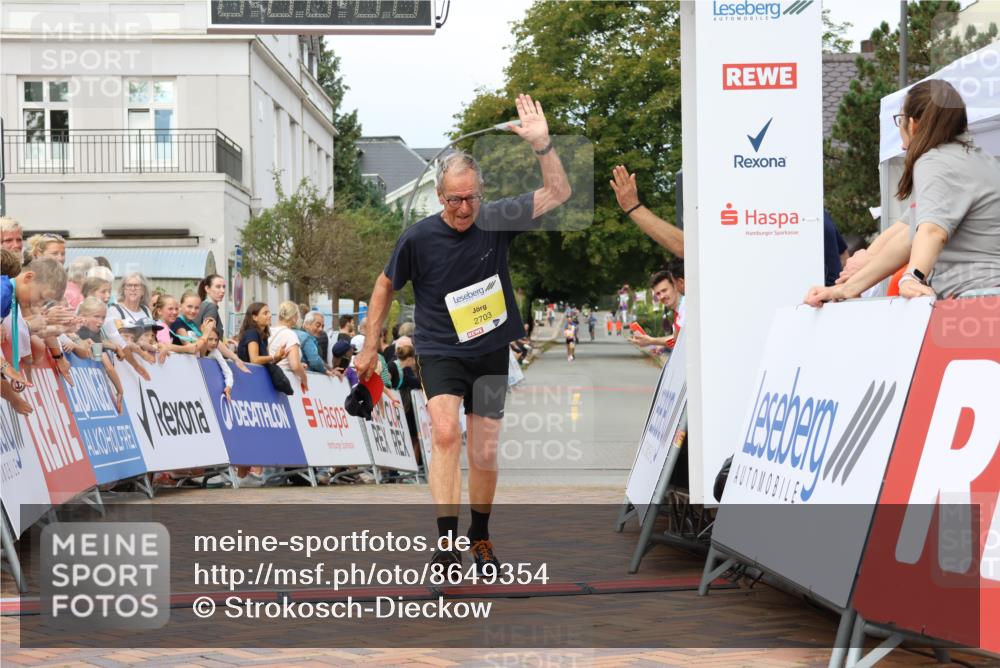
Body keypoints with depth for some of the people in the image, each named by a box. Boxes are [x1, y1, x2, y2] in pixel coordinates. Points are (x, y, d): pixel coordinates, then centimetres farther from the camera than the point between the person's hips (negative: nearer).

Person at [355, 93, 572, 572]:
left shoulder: (496, 221, -8)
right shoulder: (419, 237, -12)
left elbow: (558, 193, -7)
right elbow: (385, 286, 4)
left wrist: (541, 143, -21)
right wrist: (371, 347, 8)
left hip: (491, 352, 2)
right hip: (439, 351, -2)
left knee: (485, 454, 7)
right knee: (445, 433, -25)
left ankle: (480, 536, 29)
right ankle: (446, 540, -26)